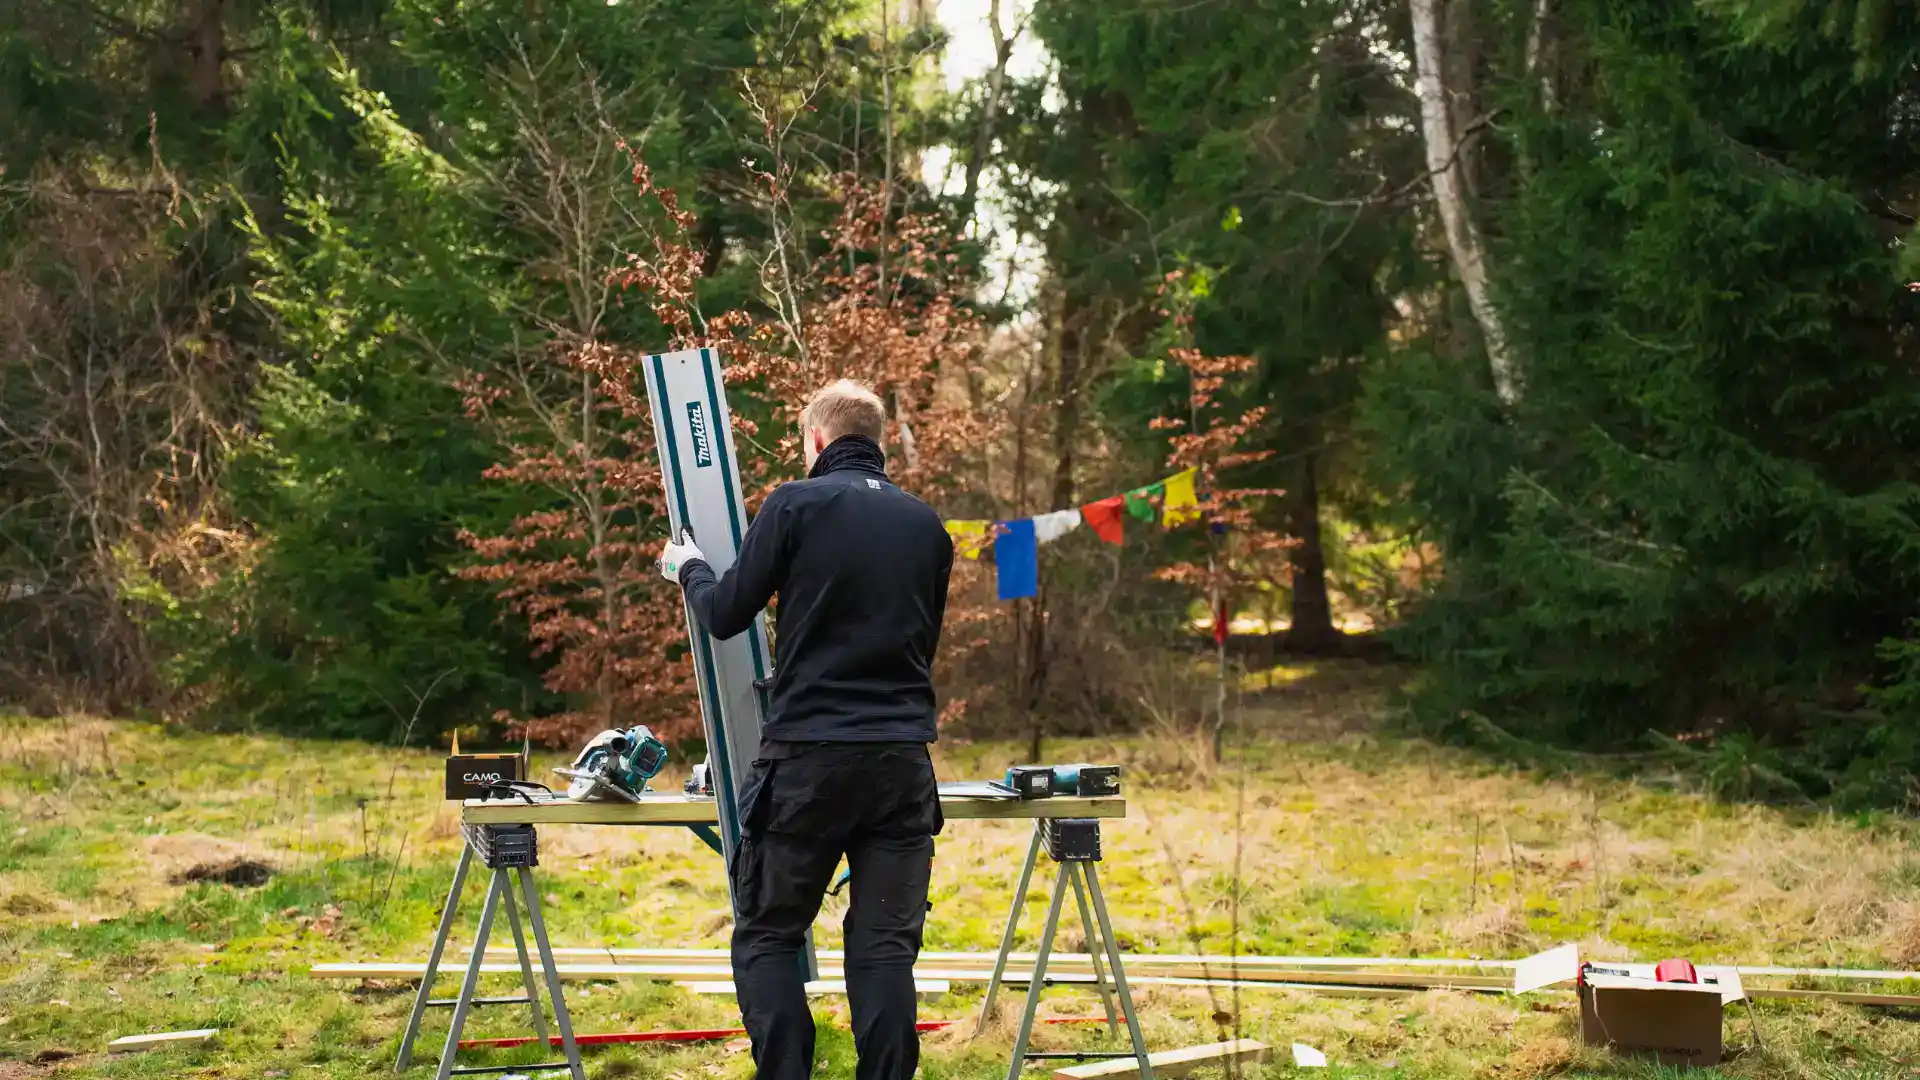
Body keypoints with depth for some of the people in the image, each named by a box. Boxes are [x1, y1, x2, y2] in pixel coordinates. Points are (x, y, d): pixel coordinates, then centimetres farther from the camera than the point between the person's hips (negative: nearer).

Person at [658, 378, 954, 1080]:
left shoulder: (796, 505, -3)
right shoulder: (927, 526, 11)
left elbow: (725, 615, 2)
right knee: (885, 943, 5)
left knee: (765, 935, 7)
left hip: (808, 756, -4)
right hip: (903, 758, 4)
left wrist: (688, 568, 22)